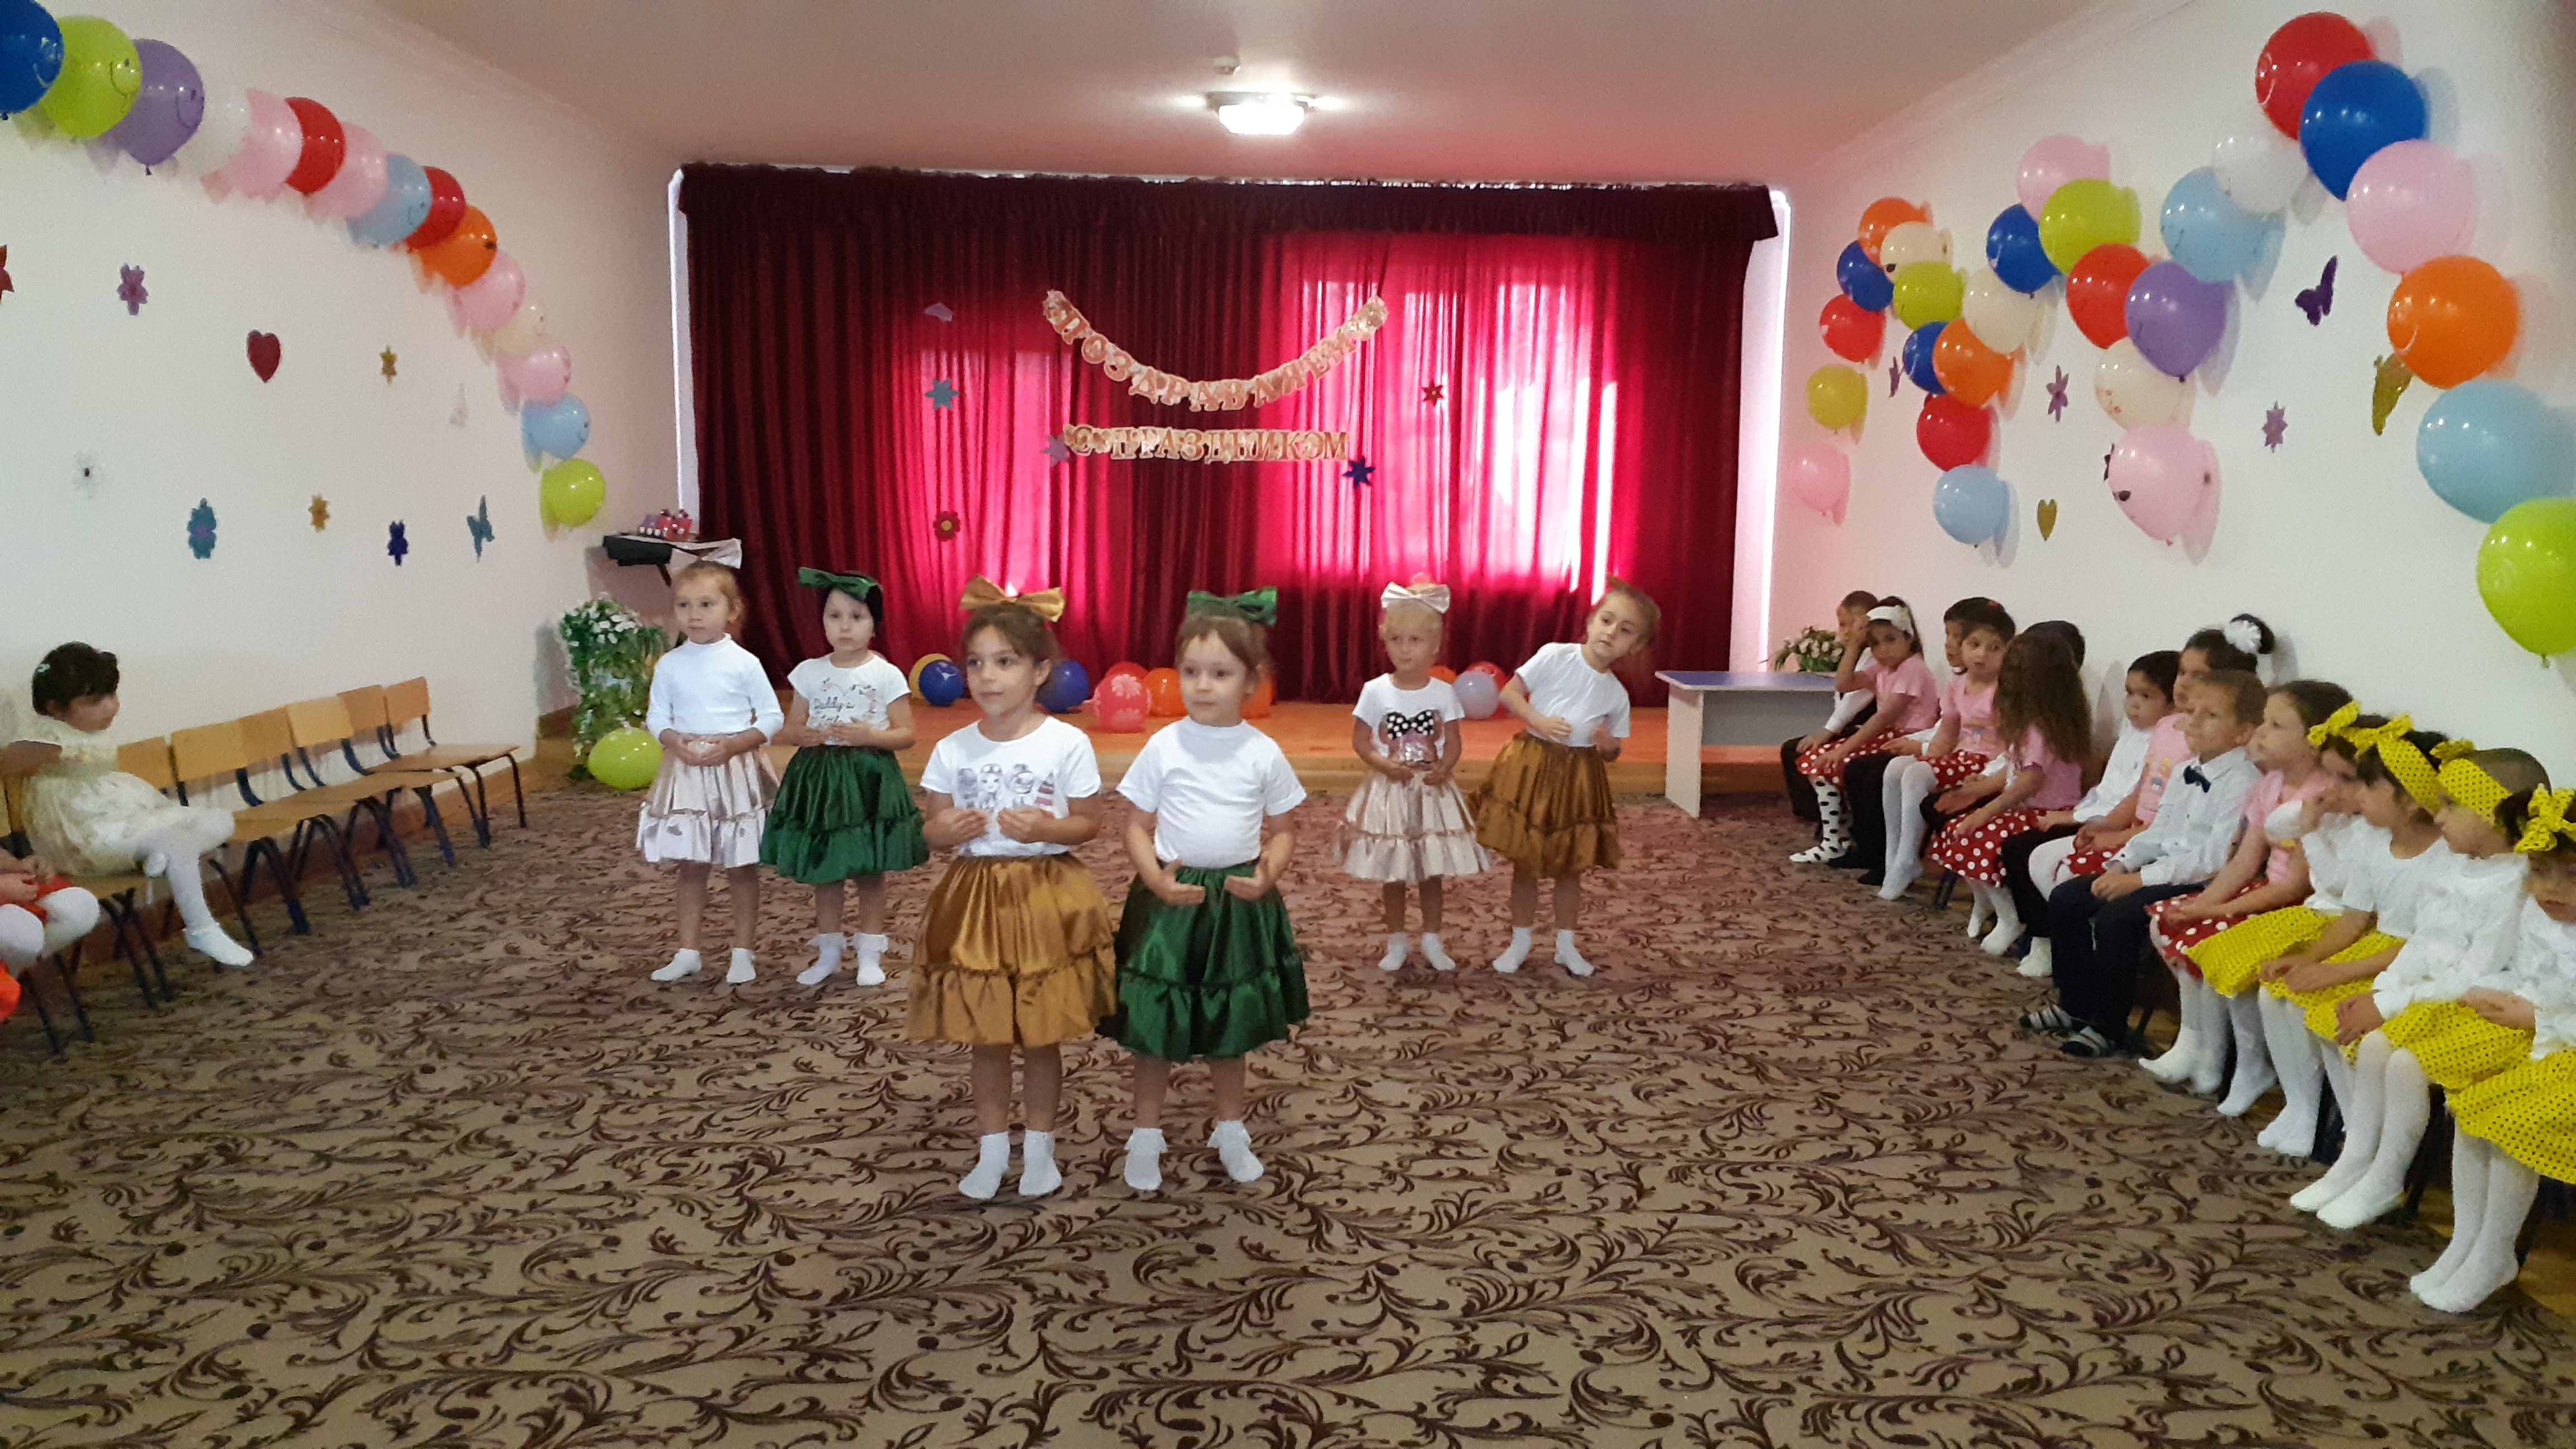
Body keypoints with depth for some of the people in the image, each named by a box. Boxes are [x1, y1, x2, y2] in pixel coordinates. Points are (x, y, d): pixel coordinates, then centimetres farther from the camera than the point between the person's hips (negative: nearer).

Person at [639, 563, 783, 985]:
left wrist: (733, 745, -17)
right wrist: (677, 743, -14)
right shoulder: (670, 665, 1)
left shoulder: (743, 662, -7)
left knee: (742, 867, 5)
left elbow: (772, 717, -4)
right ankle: (687, 953, 21)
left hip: (737, 773, -2)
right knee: (690, 866, 10)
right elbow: (656, 718, 6)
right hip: (685, 774, 3)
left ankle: (743, 953, 17)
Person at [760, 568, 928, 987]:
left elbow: (907, 735, -4)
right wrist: (803, 735, -15)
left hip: (870, 777, -3)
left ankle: (870, 953, 19)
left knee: (870, 870, 5)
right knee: (822, 870, 10)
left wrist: (871, 736, -22)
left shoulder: (886, 674, -6)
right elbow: (790, 729, 8)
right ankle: (828, 951, 24)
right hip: (818, 777, 3)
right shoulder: (809, 672, 3)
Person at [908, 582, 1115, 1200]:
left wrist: (1046, 829, -22)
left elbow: (1090, 823, -3)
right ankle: (992, 1150, 27)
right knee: (987, 1038, 11)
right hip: (974, 899, 2)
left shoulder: (1068, 743, -8)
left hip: (1048, 898, -2)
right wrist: (948, 831, -17)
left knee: (1042, 1038, 9)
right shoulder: (952, 749, 0)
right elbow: (933, 829, 6)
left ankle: (1039, 1147, 27)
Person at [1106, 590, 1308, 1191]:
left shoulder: (1264, 753, -4)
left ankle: (1231, 1130, 35)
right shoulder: (1164, 746, -7)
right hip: (1170, 898, -1)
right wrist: (1156, 877, -18)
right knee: (1154, 1027, 7)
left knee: (1233, 1027, 16)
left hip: (1239, 901, 1)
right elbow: (1137, 827, -2)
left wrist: (1269, 872, -14)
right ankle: (1146, 1136, 26)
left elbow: (1283, 831, 5)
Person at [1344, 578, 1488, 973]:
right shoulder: (1375, 691, -7)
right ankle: (1396, 942, 23)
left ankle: (1432, 940, 25)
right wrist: (1385, 765, -21)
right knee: (1391, 875, 8)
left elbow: (1454, 743, -1)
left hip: (1432, 792, 1)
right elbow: (1360, 741, -4)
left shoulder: (1443, 692, -3)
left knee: (1432, 873, 10)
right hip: (1389, 791, -1)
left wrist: (1443, 767, -20)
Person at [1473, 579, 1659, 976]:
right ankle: (1520, 943, 22)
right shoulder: (1555, 656, -10)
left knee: (1571, 867, 11)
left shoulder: (1616, 695, 0)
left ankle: (1566, 945, 27)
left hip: (1579, 778, 2)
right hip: (1532, 768, -2)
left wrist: (1608, 745, -15)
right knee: (1525, 864, 7)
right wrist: (1539, 721, -21)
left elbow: (1612, 753, 8)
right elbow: (1509, 692, -8)